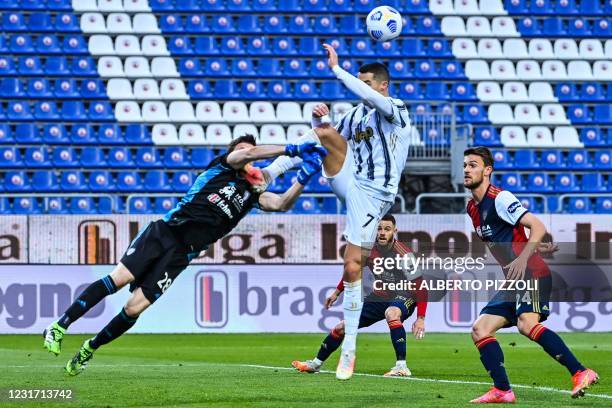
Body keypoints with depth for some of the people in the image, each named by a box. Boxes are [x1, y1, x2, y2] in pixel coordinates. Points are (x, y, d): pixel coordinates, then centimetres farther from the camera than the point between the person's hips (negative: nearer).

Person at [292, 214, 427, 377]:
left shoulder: (404, 255, -27)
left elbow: (420, 286, -24)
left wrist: (421, 319, -29)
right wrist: (337, 292, 18)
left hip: (404, 297, -6)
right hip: (380, 296, 6)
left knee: (391, 313, -42)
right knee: (341, 327, 4)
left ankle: (401, 367, -39)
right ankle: (316, 363, 27)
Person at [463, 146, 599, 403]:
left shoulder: (500, 199, -10)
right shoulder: (472, 208, 16)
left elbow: (538, 227, -19)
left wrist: (523, 258, -30)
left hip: (532, 275, -9)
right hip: (513, 282, 9)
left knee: (527, 324, -29)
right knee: (480, 330, 3)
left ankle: (581, 373, -31)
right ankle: (502, 391, 2)